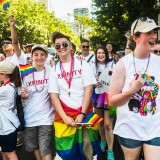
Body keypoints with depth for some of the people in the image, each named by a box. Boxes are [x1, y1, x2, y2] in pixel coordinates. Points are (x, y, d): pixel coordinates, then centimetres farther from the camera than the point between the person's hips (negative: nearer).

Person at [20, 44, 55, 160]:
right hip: (30, 117, 4)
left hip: (46, 117, -4)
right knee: (34, 146, 20)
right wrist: (24, 95, -10)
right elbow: (24, 96, 11)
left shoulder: (51, 72, -5)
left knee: (45, 150, -5)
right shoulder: (27, 74, 3)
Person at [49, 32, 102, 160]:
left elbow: (88, 89, -5)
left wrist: (82, 114, -12)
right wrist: (65, 117, -10)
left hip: (84, 113, -1)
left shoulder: (82, 65, 1)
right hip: (63, 115, 1)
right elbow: (54, 96, 0)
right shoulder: (54, 70, 5)